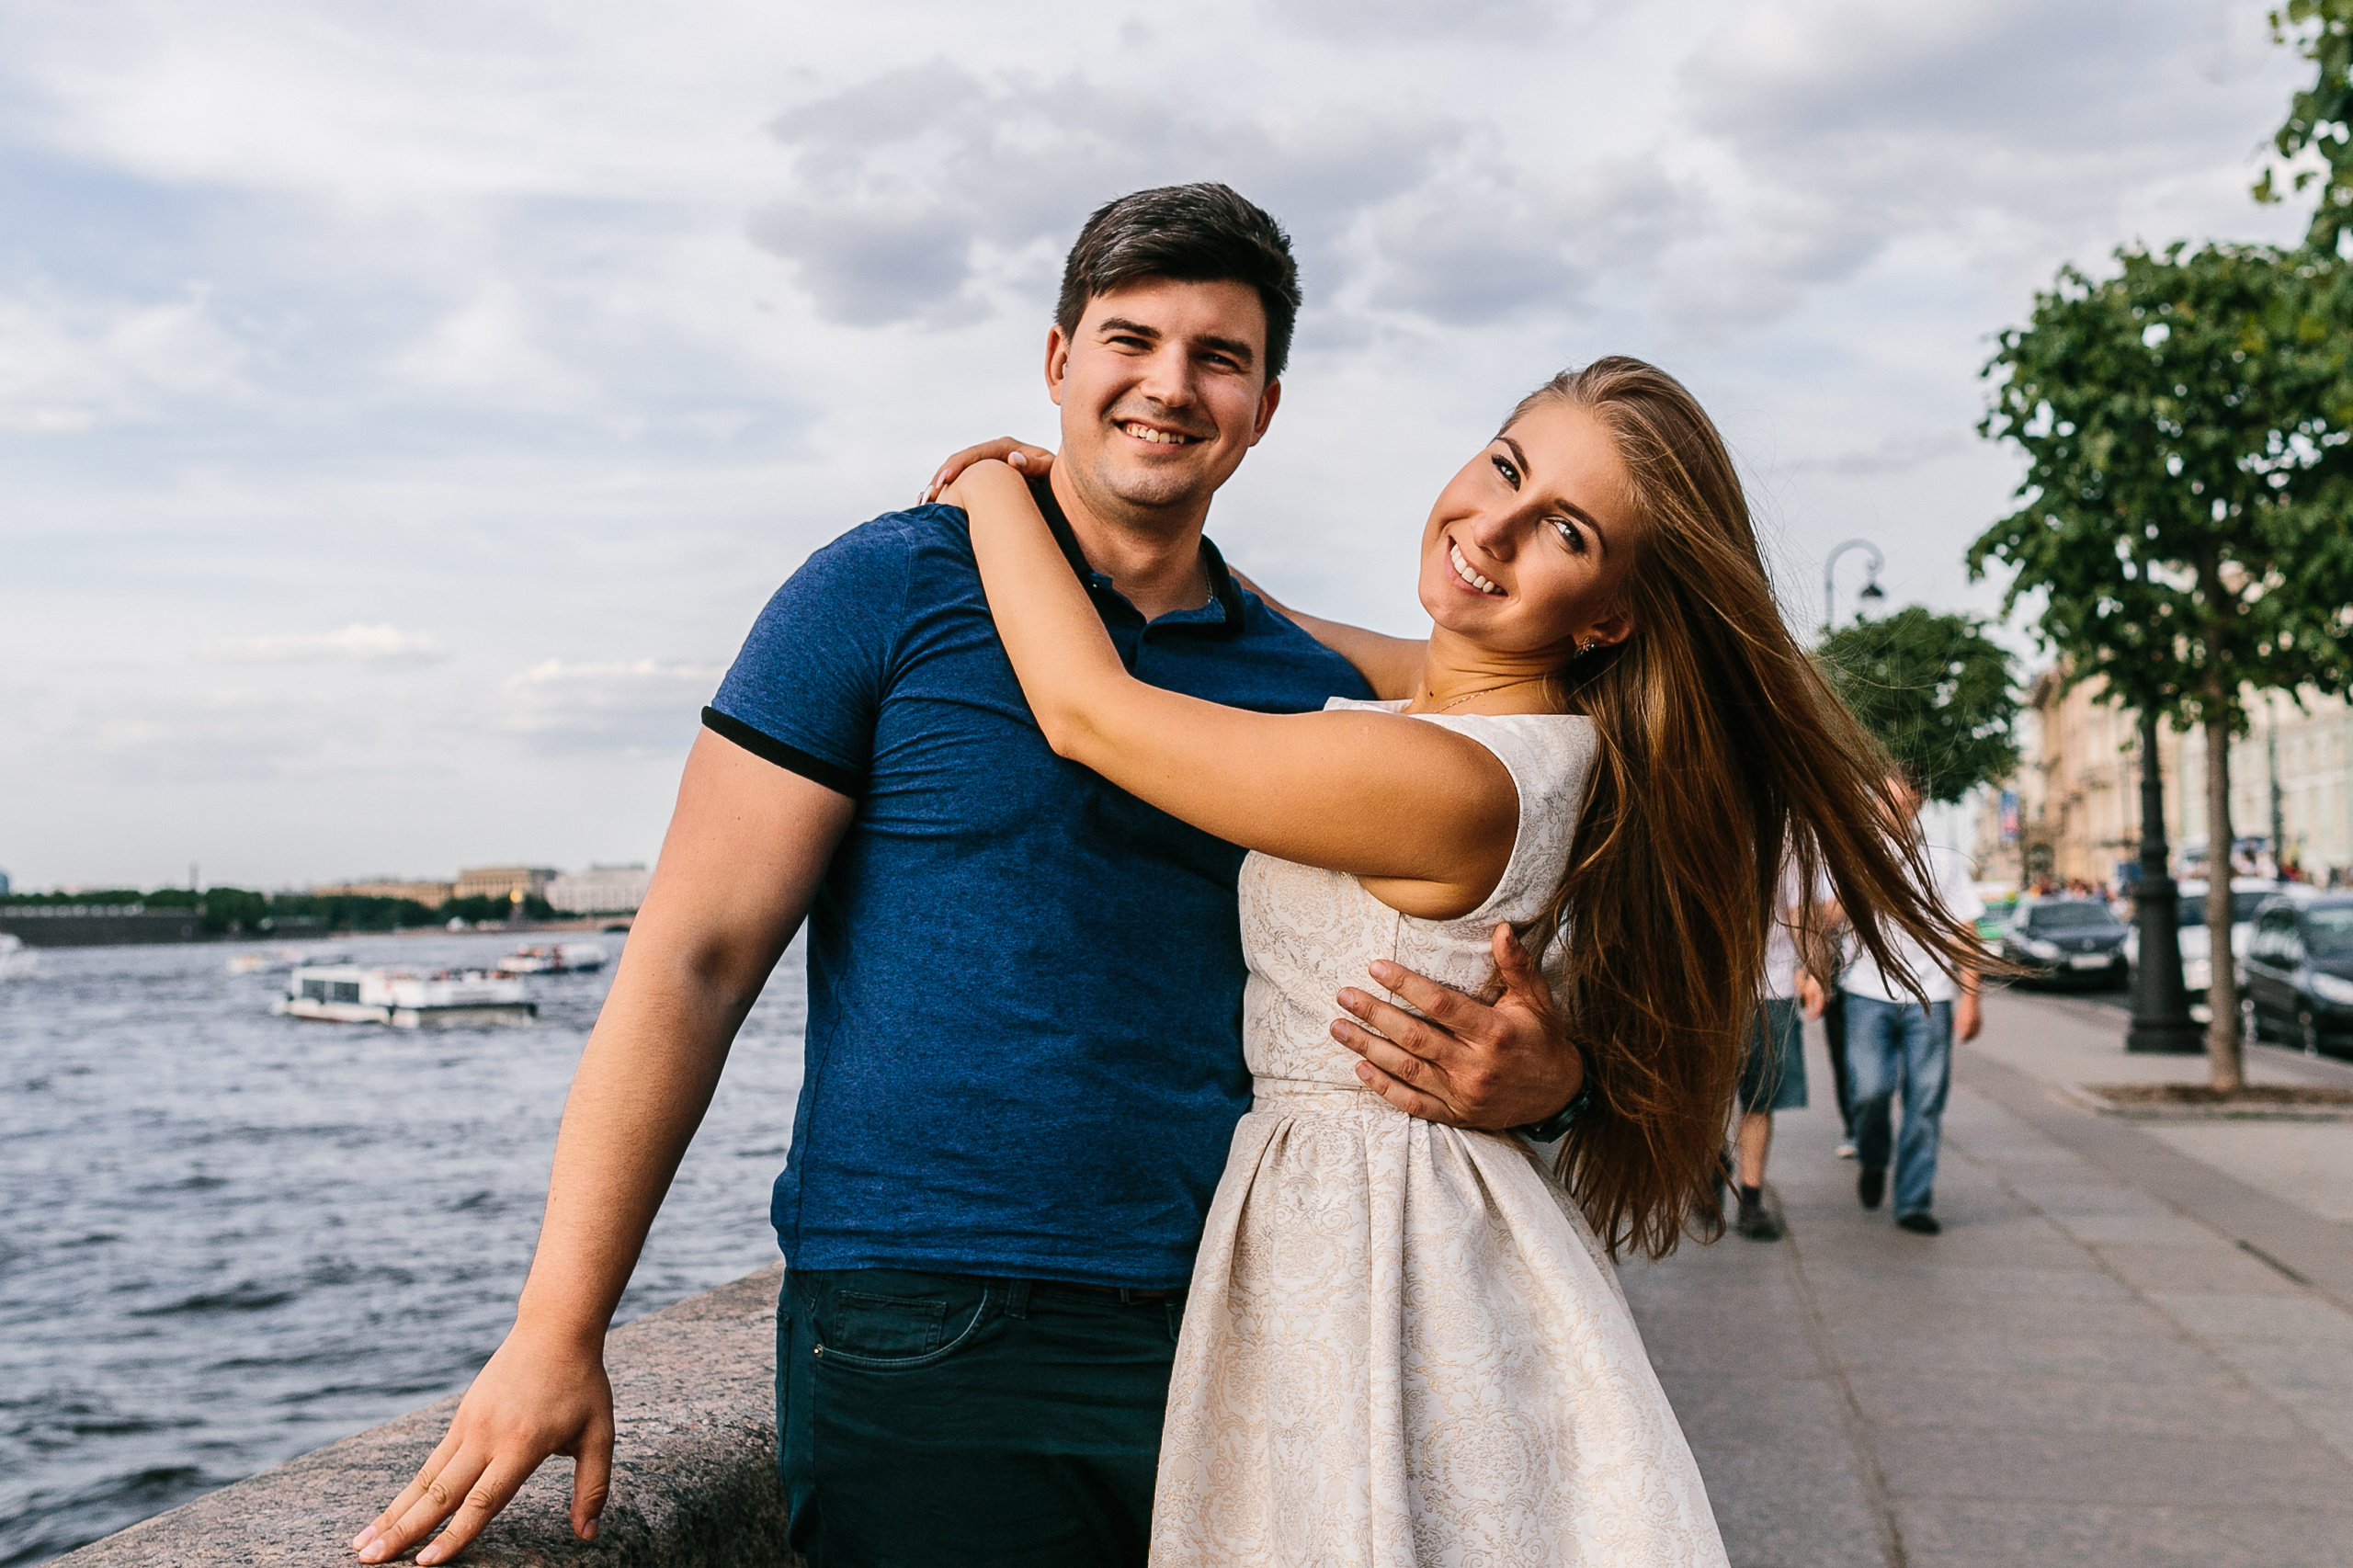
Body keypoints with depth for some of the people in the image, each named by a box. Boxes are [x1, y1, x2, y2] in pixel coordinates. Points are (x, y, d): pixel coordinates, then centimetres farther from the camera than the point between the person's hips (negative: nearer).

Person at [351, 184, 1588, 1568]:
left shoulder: (1314, 689, 9)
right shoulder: (889, 590, -2)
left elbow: (1435, 1008, 15)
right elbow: (693, 957, -6)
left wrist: (1535, 1078, -10)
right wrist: (557, 1333, -11)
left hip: (1233, 1343, 4)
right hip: (926, 1341, -4)